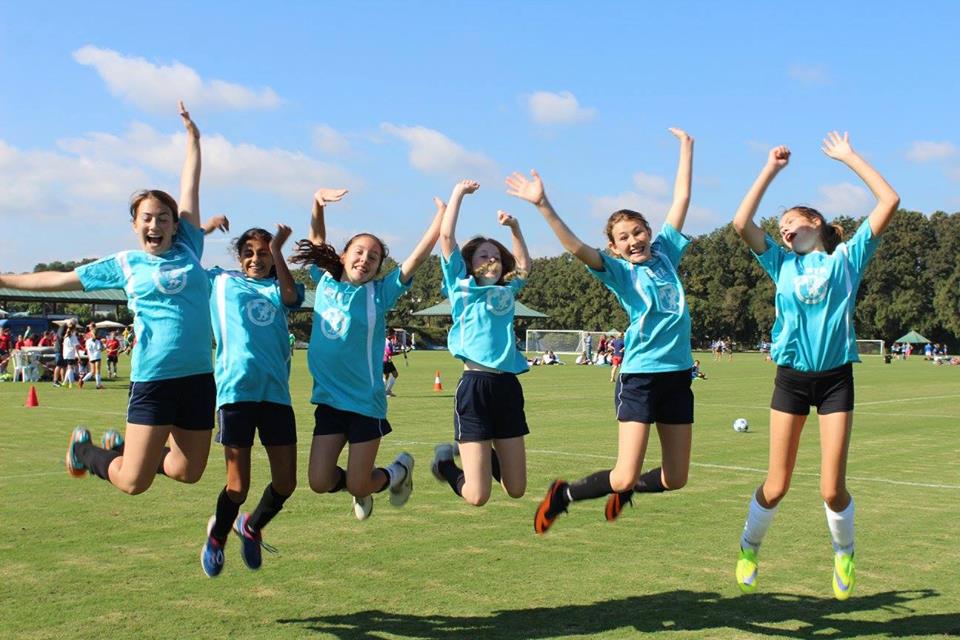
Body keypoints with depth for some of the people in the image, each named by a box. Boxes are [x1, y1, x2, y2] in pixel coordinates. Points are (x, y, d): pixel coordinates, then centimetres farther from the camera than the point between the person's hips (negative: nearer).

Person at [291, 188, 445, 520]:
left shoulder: (379, 293, -6)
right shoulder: (325, 282, 4)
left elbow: (418, 256, -13)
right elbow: (317, 239, 7)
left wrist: (442, 215, -19)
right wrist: (318, 202, -9)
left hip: (366, 403, -3)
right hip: (328, 399, 3)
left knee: (357, 486, -1)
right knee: (319, 482, -1)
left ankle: (399, 470, 31)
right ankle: (361, 485, 32)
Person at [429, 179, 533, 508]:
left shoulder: (507, 291, 19)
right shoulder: (462, 286, 6)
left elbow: (524, 265, 37)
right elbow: (446, 236, 1)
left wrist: (514, 227, 27)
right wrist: (459, 192, 7)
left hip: (508, 386, 5)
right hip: (475, 385, -5)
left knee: (516, 490, 8)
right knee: (477, 497, -5)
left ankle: (482, 453, 37)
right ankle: (446, 460, 26)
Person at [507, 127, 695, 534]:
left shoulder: (665, 252, 10)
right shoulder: (618, 271, -2)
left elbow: (681, 198, 14)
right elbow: (576, 247, -18)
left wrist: (686, 147, 16)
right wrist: (543, 205, -28)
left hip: (678, 374, 5)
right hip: (639, 375, -5)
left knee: (675, 479, 8)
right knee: (626, 475, -9)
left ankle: (625, 490, 37)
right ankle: (563, 496, 15)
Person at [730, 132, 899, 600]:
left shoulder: (846, 258, 6)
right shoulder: (782, 264, 11)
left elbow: (889, 201, -2)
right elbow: (742, 223, -2)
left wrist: (849, 157, 4)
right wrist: (770, 169, 3)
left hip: (836, 377, -1)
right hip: (791, 377, 1)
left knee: (832, 489, -4)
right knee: (776, 486, 2)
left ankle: (844, 553, 25)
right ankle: (748, 548, 27)